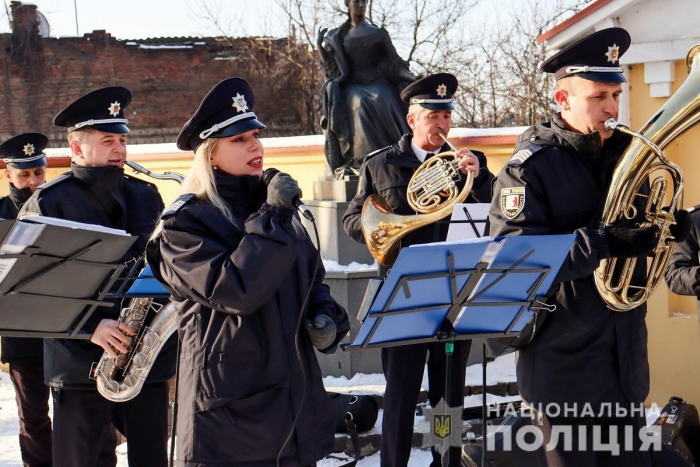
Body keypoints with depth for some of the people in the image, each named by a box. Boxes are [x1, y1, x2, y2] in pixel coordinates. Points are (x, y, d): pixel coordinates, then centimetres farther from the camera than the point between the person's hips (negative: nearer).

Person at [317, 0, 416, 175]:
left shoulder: (378, 34, 13)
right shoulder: (337, 36, 15)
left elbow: (394, 63, 10)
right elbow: (329, 67, 12)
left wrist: (414, 80, -1)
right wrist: (319, 44, -1)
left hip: (378, 83, 0)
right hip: (353, 86, 0)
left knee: (382, 102, -32)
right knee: (358, 103, -32)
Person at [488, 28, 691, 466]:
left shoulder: (625, 155, 8)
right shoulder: (530, 167, -11)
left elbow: (639, 236, 15)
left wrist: (670, 227, -9)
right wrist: (604, 242, -31)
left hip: (627, 360, 6)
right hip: (566, 360, -6)